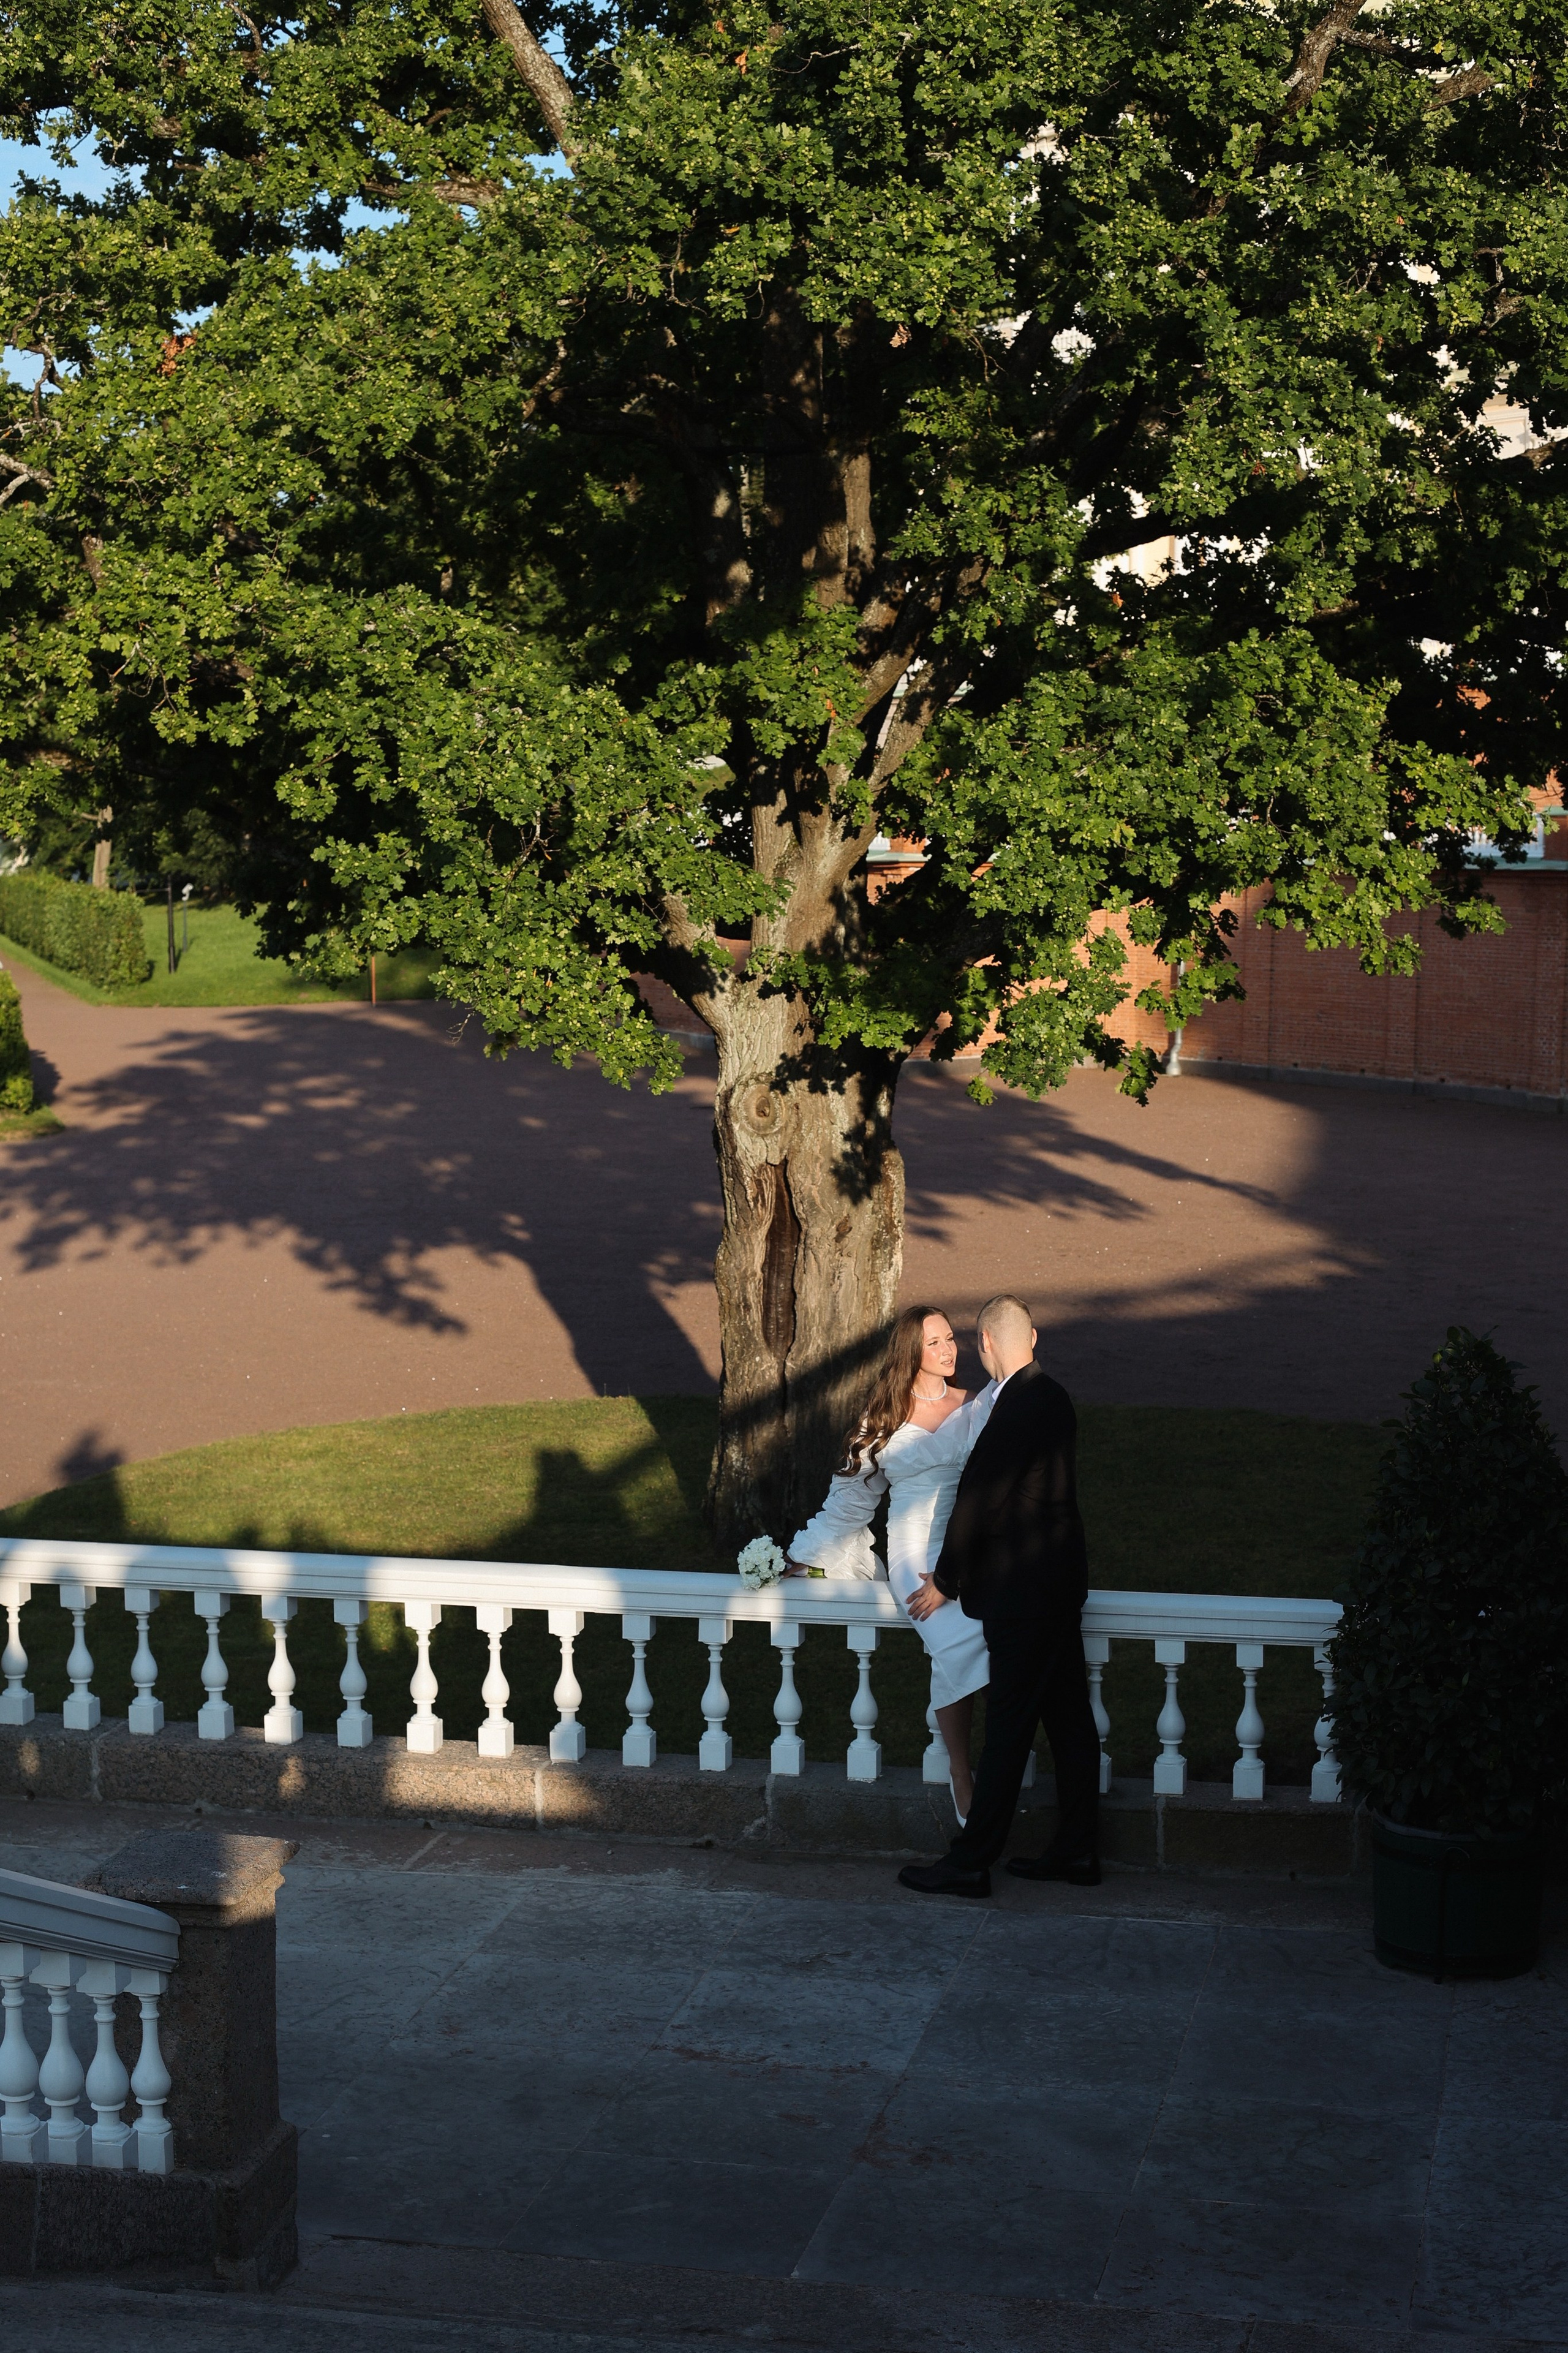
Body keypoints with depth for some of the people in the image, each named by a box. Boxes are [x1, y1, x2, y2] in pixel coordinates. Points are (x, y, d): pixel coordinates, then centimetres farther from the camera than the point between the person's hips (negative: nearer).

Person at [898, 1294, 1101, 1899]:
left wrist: (945, 1583, -6)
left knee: (1008, 1729, -3)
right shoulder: (1052, 1396, 8)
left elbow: (977, 1502, -17)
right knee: (1068, 1718, 14)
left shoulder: (1015, 1411, -21)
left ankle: (970, 1863, 4)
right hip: (1059, 1581, 10)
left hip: (1023, 1593, -10)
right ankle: (1077, 1850, 22)